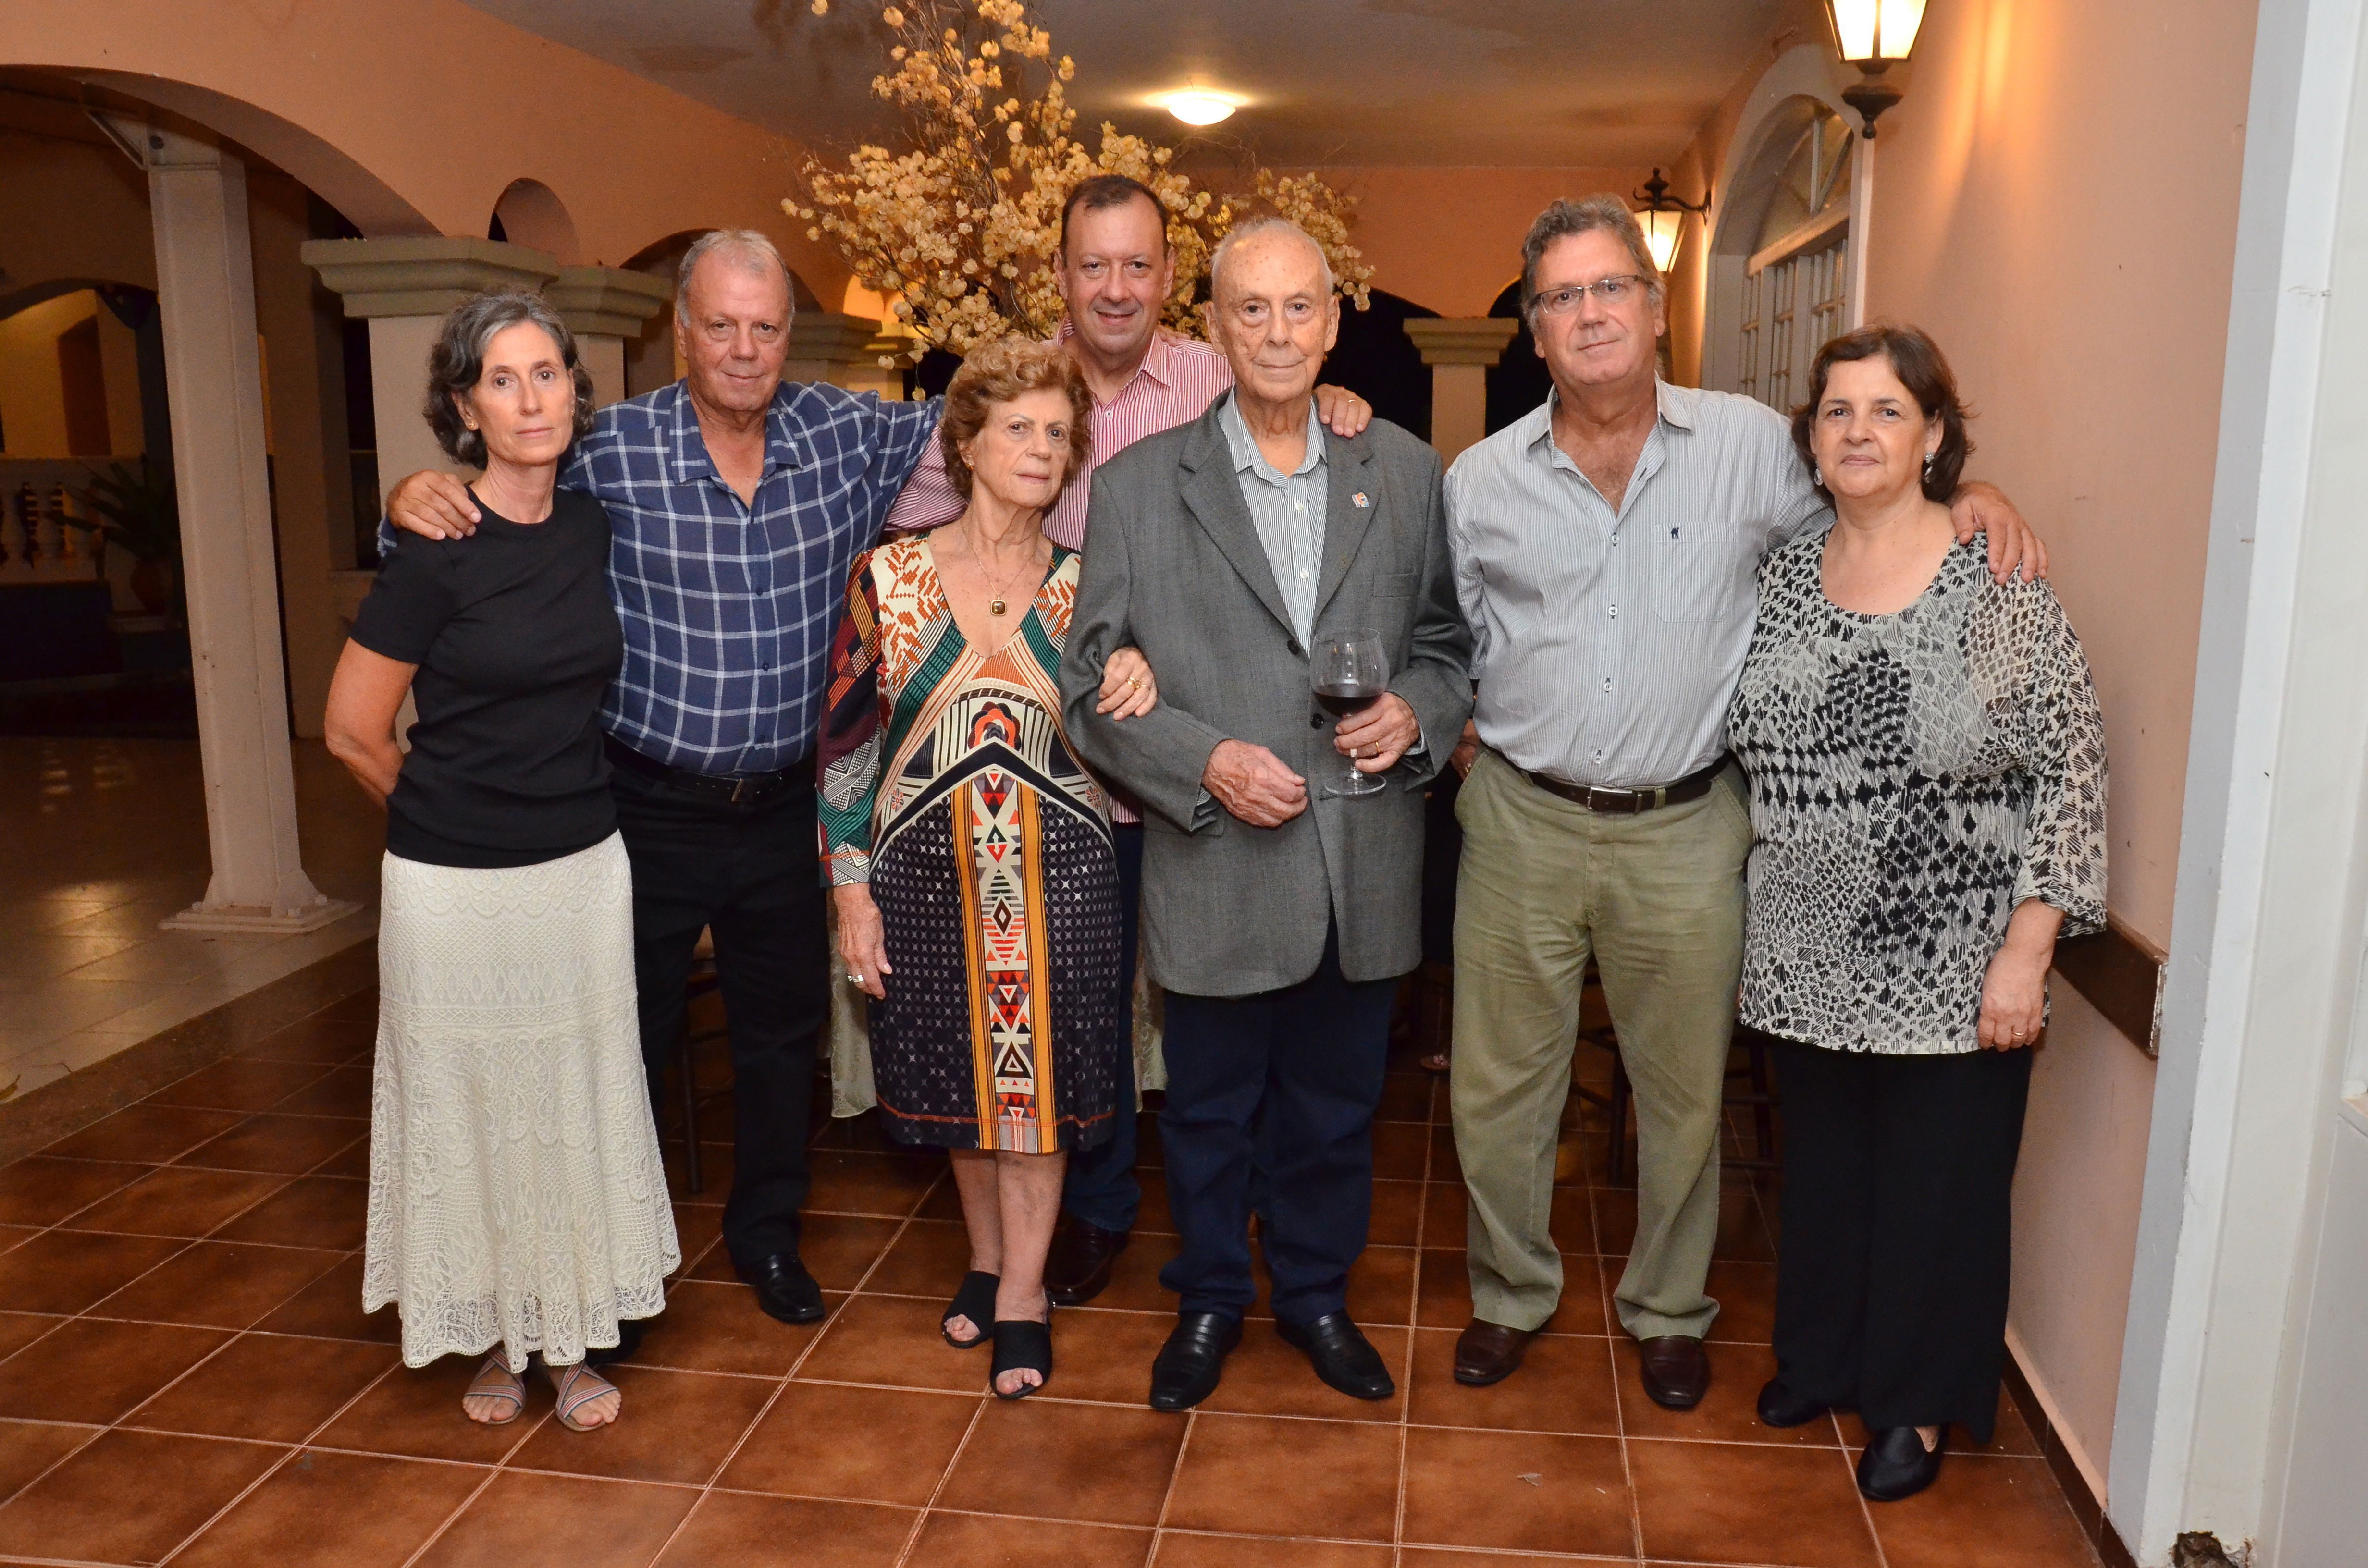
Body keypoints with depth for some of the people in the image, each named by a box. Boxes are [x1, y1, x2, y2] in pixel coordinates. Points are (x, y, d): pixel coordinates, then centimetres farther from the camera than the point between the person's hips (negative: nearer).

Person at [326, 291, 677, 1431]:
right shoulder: (436, 553, -13)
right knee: (470, 1101, 10)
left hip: (584, 867, 4)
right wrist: (449, 818, 6)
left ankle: (570, 1337, 29)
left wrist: (553, 806, 13)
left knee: (578, 1099, 12)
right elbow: (354, 732, -7)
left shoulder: (595, 527, 1)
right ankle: (491, 1337, 30)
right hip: (456, 886, -4)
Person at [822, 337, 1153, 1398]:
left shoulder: (1082, 587, 1)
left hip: (1056, 869, 0)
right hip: (926, 868, 0)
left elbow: (1116, 746, 6)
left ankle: (1024, 1292, 22)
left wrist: (1136, 699, -18)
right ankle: (987, 1255, 36)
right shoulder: (890, 576, -2)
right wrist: (852, 890, -4)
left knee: (1037, 1071, 5)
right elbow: (848, 742, -1)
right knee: (958, 1071, 13)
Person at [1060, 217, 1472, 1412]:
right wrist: (1205, 763, -18)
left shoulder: (1406, 473, 3)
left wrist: (1417, 713, -11)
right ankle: (1209, 1300, 40)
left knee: (1335, 1109, 19)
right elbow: (1092, 688, -4)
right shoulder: (1136, 485, -4)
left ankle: (1315, 1291, 42)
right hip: (1215, 875, -2)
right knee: (1209, 1113, 16)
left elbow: (1449, 640, 10)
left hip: (1363, 870, 2)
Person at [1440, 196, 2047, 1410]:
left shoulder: (1752, 446, -1)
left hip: (1685, 830, 0)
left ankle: (1667, 1309, 37)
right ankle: (1510, 1294, 35)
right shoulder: (1479, 480, 2)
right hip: (1521, 822, 1)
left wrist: (1965, 497, -5)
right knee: (1497, 1086, 10)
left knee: (1683, 1093, 14)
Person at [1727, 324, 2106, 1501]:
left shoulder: (1999, 585, -11)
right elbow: (1737, 744, 10)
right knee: (1822, 1162, 18)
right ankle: (1822, 1356, 40)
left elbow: (2070, 769, -11)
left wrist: (2026, 953, -14)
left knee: (1935, 1183, 10)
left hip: (1951, 975, -4)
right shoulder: (1779, 579, 3)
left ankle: (1917, 1402, 32)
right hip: (1808, 963, 4)